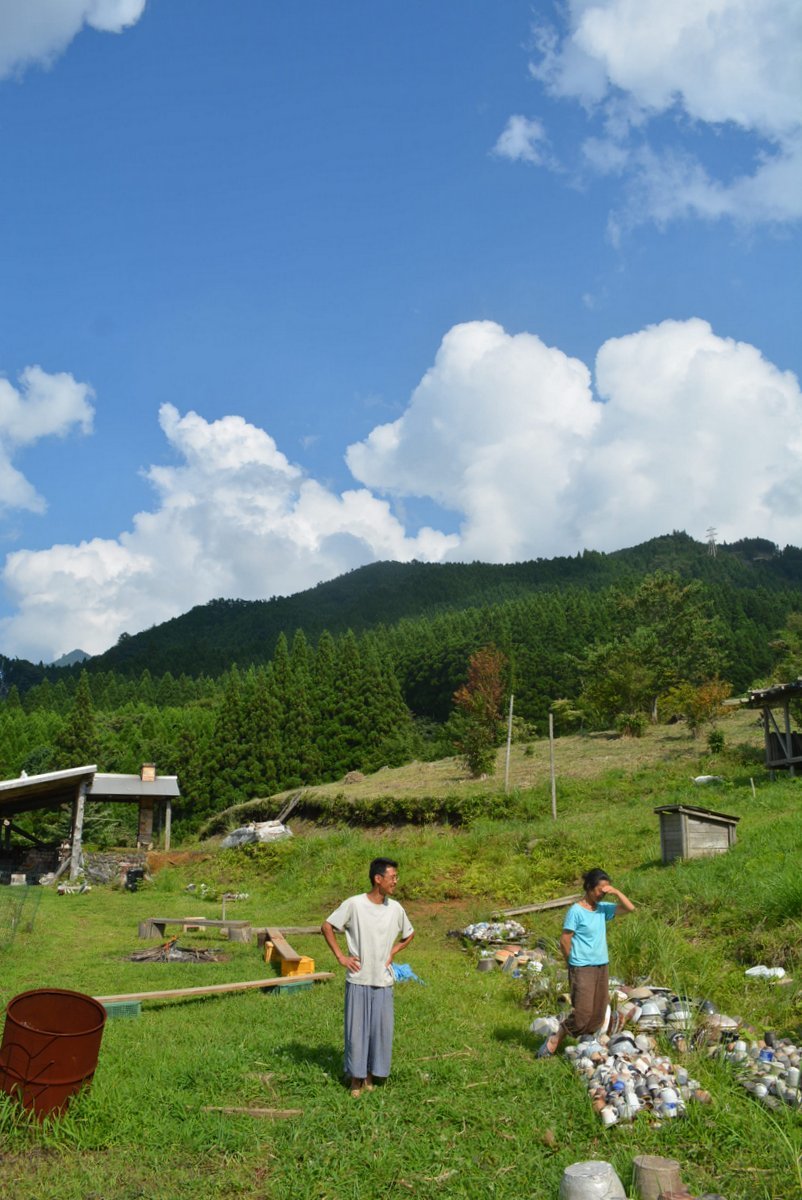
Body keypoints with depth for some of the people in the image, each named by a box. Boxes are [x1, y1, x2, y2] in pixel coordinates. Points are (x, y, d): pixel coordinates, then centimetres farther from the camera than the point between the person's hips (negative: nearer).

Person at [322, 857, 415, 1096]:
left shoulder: (395, 908, 1)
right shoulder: (354, 904, -12)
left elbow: (409, 934, 19)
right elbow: (327, 927, -3)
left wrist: (392, 953, 6)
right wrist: (340, 957, -6)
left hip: (383, 982, 4)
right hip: (358, 980, -3)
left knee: (381, 1029, 8)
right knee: (356, 1029, 4)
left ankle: (370, 1076, 24)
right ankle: (356, 1078, 19)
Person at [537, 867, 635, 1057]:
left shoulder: (603, 908, 7)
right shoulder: (576, 911, -14)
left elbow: (630, 908, 7)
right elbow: (564, 941, -11)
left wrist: (616, 892, -7)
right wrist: (574, 964, -1)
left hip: (601, 967, 7)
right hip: (582, 969, -7)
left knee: (598, 1014, 7)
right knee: (582, 1012, -10)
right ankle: (553, 1042, 4)